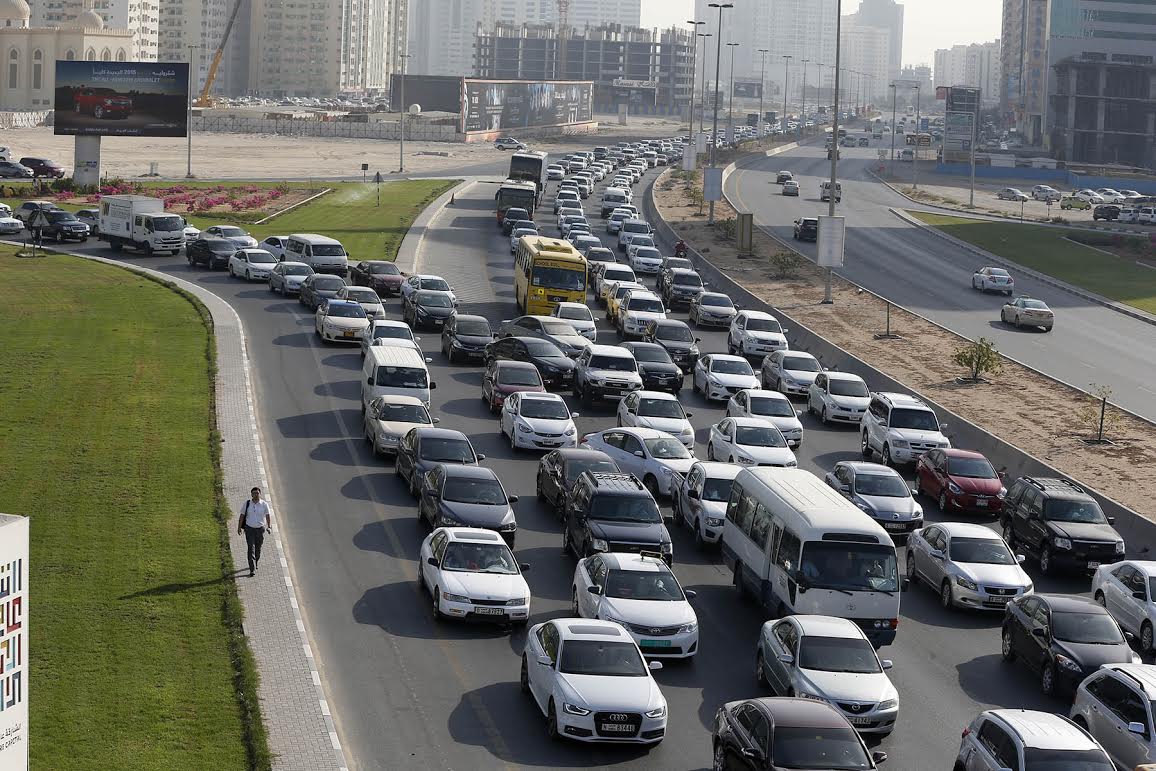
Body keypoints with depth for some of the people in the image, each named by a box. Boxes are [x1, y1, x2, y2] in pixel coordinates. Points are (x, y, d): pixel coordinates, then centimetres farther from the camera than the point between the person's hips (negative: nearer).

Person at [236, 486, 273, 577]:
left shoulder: (264, 505, -4)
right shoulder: (247, 504, -4)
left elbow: (268, 516, -4)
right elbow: (242, 516, 3)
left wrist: (269, 527, -17)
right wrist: (239, 527, 0)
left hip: (260, 529, 1)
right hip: (249, 529, -1)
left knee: (258, 548, 14)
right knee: (251, 548, -10)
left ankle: (255, 563, 42)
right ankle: (252, 570, -12)